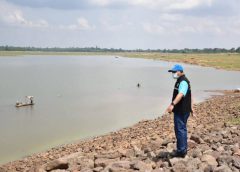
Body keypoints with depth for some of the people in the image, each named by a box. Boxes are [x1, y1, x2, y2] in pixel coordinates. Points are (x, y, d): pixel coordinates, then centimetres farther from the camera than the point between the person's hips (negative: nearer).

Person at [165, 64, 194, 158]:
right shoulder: (182, 81, 17)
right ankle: (183, 149, 25)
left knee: (180, 130, -6)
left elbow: (181, 94, -36)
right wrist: (191, 108, 30)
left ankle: (181, 151, -1)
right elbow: (189, 95, 25)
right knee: (182, 129, 16)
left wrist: (172, 104, -49)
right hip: (183, 110, 11)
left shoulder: (183, 82, -18)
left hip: (181, 111, -11)